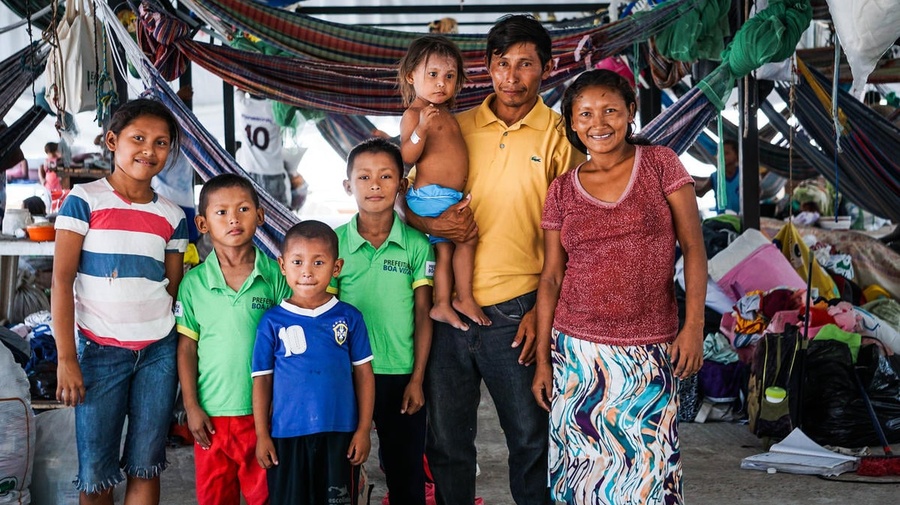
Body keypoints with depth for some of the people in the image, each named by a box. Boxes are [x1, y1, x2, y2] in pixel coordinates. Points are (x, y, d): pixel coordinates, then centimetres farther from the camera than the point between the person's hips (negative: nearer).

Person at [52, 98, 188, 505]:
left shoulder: (172, 216, 6)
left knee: (145, 467, 6)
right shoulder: (85, 200, -4)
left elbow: (174, 289, 11)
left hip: (158, 352, 3)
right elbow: (62, 280, -7)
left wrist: (180, 360, 6)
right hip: (100, 349, -2)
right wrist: (66, 358, -12)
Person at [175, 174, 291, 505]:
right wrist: (191, 406, -2)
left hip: (263, 410, -1)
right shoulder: (194, 282, -1)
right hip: (211, 414, 1)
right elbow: (186, 347, 2)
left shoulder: (276, 276, -5)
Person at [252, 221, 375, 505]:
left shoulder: (349, 317, -1)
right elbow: (262, 380, 3)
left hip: (340, 434, 0)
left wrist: (363, 430, 0)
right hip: (287, 436, 0)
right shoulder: (272, 322, -2)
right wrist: (262, 435, 1)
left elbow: (364, 374, 2)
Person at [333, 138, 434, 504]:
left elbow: (423, 314, -1)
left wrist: (417, 379, -4)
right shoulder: (334, 242, -3)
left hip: (401, 376, 0)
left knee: (406, 472, 11)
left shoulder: (417, 244, -3)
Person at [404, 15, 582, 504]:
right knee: (446, 443, 11)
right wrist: (431, 222, -11)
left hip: (514, 314, -2)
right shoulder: (457, 129, 7)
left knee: (531, 440, 7)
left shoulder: (559, 137, 1)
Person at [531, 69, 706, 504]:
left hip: (649, 353, -2)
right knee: (582, 469, 6)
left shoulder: (661, 164, 2)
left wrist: (694, 327, -9)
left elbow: (693, 246, -1)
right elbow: (551, 277, 7)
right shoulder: (562, 191, 6)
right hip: (578, 353, 2)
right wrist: (542, 359, 5)